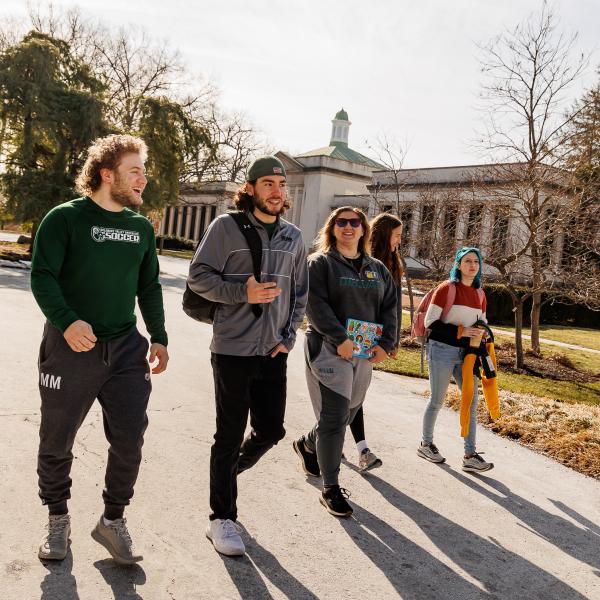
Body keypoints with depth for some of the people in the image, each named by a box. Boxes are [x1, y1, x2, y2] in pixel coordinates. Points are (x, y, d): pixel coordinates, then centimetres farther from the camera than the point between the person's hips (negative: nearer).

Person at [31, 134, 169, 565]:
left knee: (130, 440, 2)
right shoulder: (66, 217, -6)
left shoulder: (141, 227, 9)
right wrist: (67, 322, -26)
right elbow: (43, 276, -11)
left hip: (126, 348, 4)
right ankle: (58, 519, 31)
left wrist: (159, 338, 10)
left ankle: (113, 520, 21)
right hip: (71, 347, -4)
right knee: (57, 442, 9)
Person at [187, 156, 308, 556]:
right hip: (233, 349, -5)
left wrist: (288, 337, 5)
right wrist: (243, 292, -19)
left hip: (273, 353, 5)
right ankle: (222, 519, 17)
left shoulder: (294, 237, 10)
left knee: (271, 430, 10)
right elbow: (199, 276, -6)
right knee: (230, 434, 2)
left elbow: (300, 293, 16)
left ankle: (231, 469, 41)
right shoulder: (227, 227, -5)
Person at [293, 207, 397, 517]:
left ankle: (307, 445, 44)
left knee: (349, 413, 15)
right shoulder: (320, 263, -2)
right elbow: (316, 305, -13)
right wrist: (340, 339, -21)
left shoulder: (378, 269, 14)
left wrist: (386, 343, -3)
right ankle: (330, 489, 3)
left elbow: (389, 307, 11)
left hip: (365, 353, 6)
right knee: (334, 419, -7)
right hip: (329, 350, -6)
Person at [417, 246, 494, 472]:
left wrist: (480, 334, 0)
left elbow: (482, 323, 21)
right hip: (442, 350, -6)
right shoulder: (446, 288, -9)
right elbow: (430, 322, -12)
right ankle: (425, 444, 25)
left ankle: (470, 456, 8)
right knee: (437, 401, 4)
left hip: (465, 353, 6)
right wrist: (460, 331, -18)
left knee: (471, 400, 2)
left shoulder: (480, 294, 9)